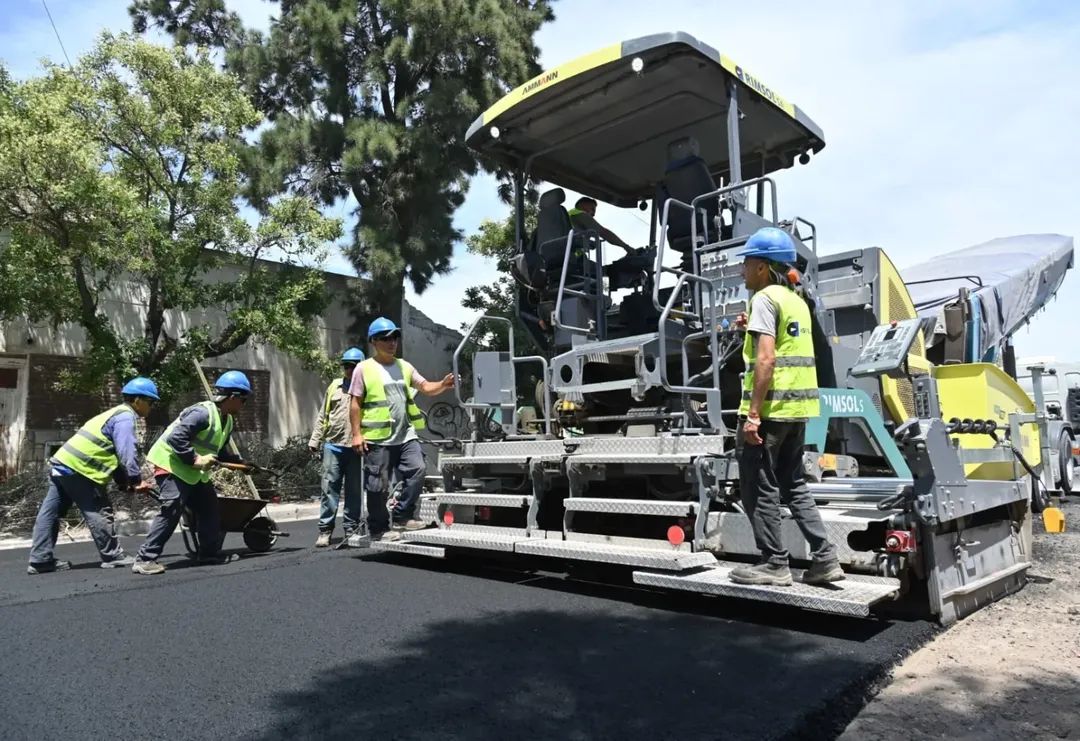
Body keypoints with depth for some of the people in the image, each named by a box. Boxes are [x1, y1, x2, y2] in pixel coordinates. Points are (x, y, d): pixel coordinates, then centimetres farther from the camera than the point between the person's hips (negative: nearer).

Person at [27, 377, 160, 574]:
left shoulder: (116, 414, 23)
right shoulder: (125, 417, -9)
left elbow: (114, 455, 22)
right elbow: (126, 453, -20)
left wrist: (126, 482, 16)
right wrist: (136, 479, -11)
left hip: (62, 462, 10)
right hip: (78, 468, -10)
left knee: (51, 512, 9)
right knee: (99, 512, -3)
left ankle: (40, 560, 14)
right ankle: (112, 555, 4)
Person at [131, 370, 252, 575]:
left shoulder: (228, 421, 7)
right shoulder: (202, 413, -24)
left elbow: (220, 451, 17)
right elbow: (175, 438, -30)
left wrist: (239, 462, 7)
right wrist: (195, 459, -30)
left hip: (194, 473, 10)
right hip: (172, 466, -10)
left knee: (209, 508, 11)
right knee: (171, 511, -17)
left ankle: (209, 552, 22)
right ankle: (145, 559, -11)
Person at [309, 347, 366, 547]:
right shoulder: (334, 387, 12)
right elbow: (323, 416, 15)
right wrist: (314, 440, 10)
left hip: (357, 447, -2)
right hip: (333, 445, 2)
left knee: (355, 491, 6)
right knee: (329, 488, 2)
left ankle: (351, 530, 15)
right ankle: (325, 530, 9)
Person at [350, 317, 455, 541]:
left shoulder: (404, 366, 14)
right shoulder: (364, 369, -1)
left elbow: (425, 387, 9)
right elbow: (356, 404, -3)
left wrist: (443, 385, -12)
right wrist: (356, 434, -9)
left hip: (405, 435, 5)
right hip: (377, 438, -5)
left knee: (416, 470, -6)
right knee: (378, 485, 2)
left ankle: (402, 517, 8)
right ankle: (379, 528, 15)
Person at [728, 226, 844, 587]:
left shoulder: (765, 298, -10)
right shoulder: (796, 300, 17)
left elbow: (766, 359, -19)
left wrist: (752, 413, -20)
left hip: (771, 407, -9)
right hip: (798, 407, 9)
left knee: (758, 488, 2)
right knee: (793, 484, 17)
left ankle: (774, 564, 9)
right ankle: (824, 558, 15)